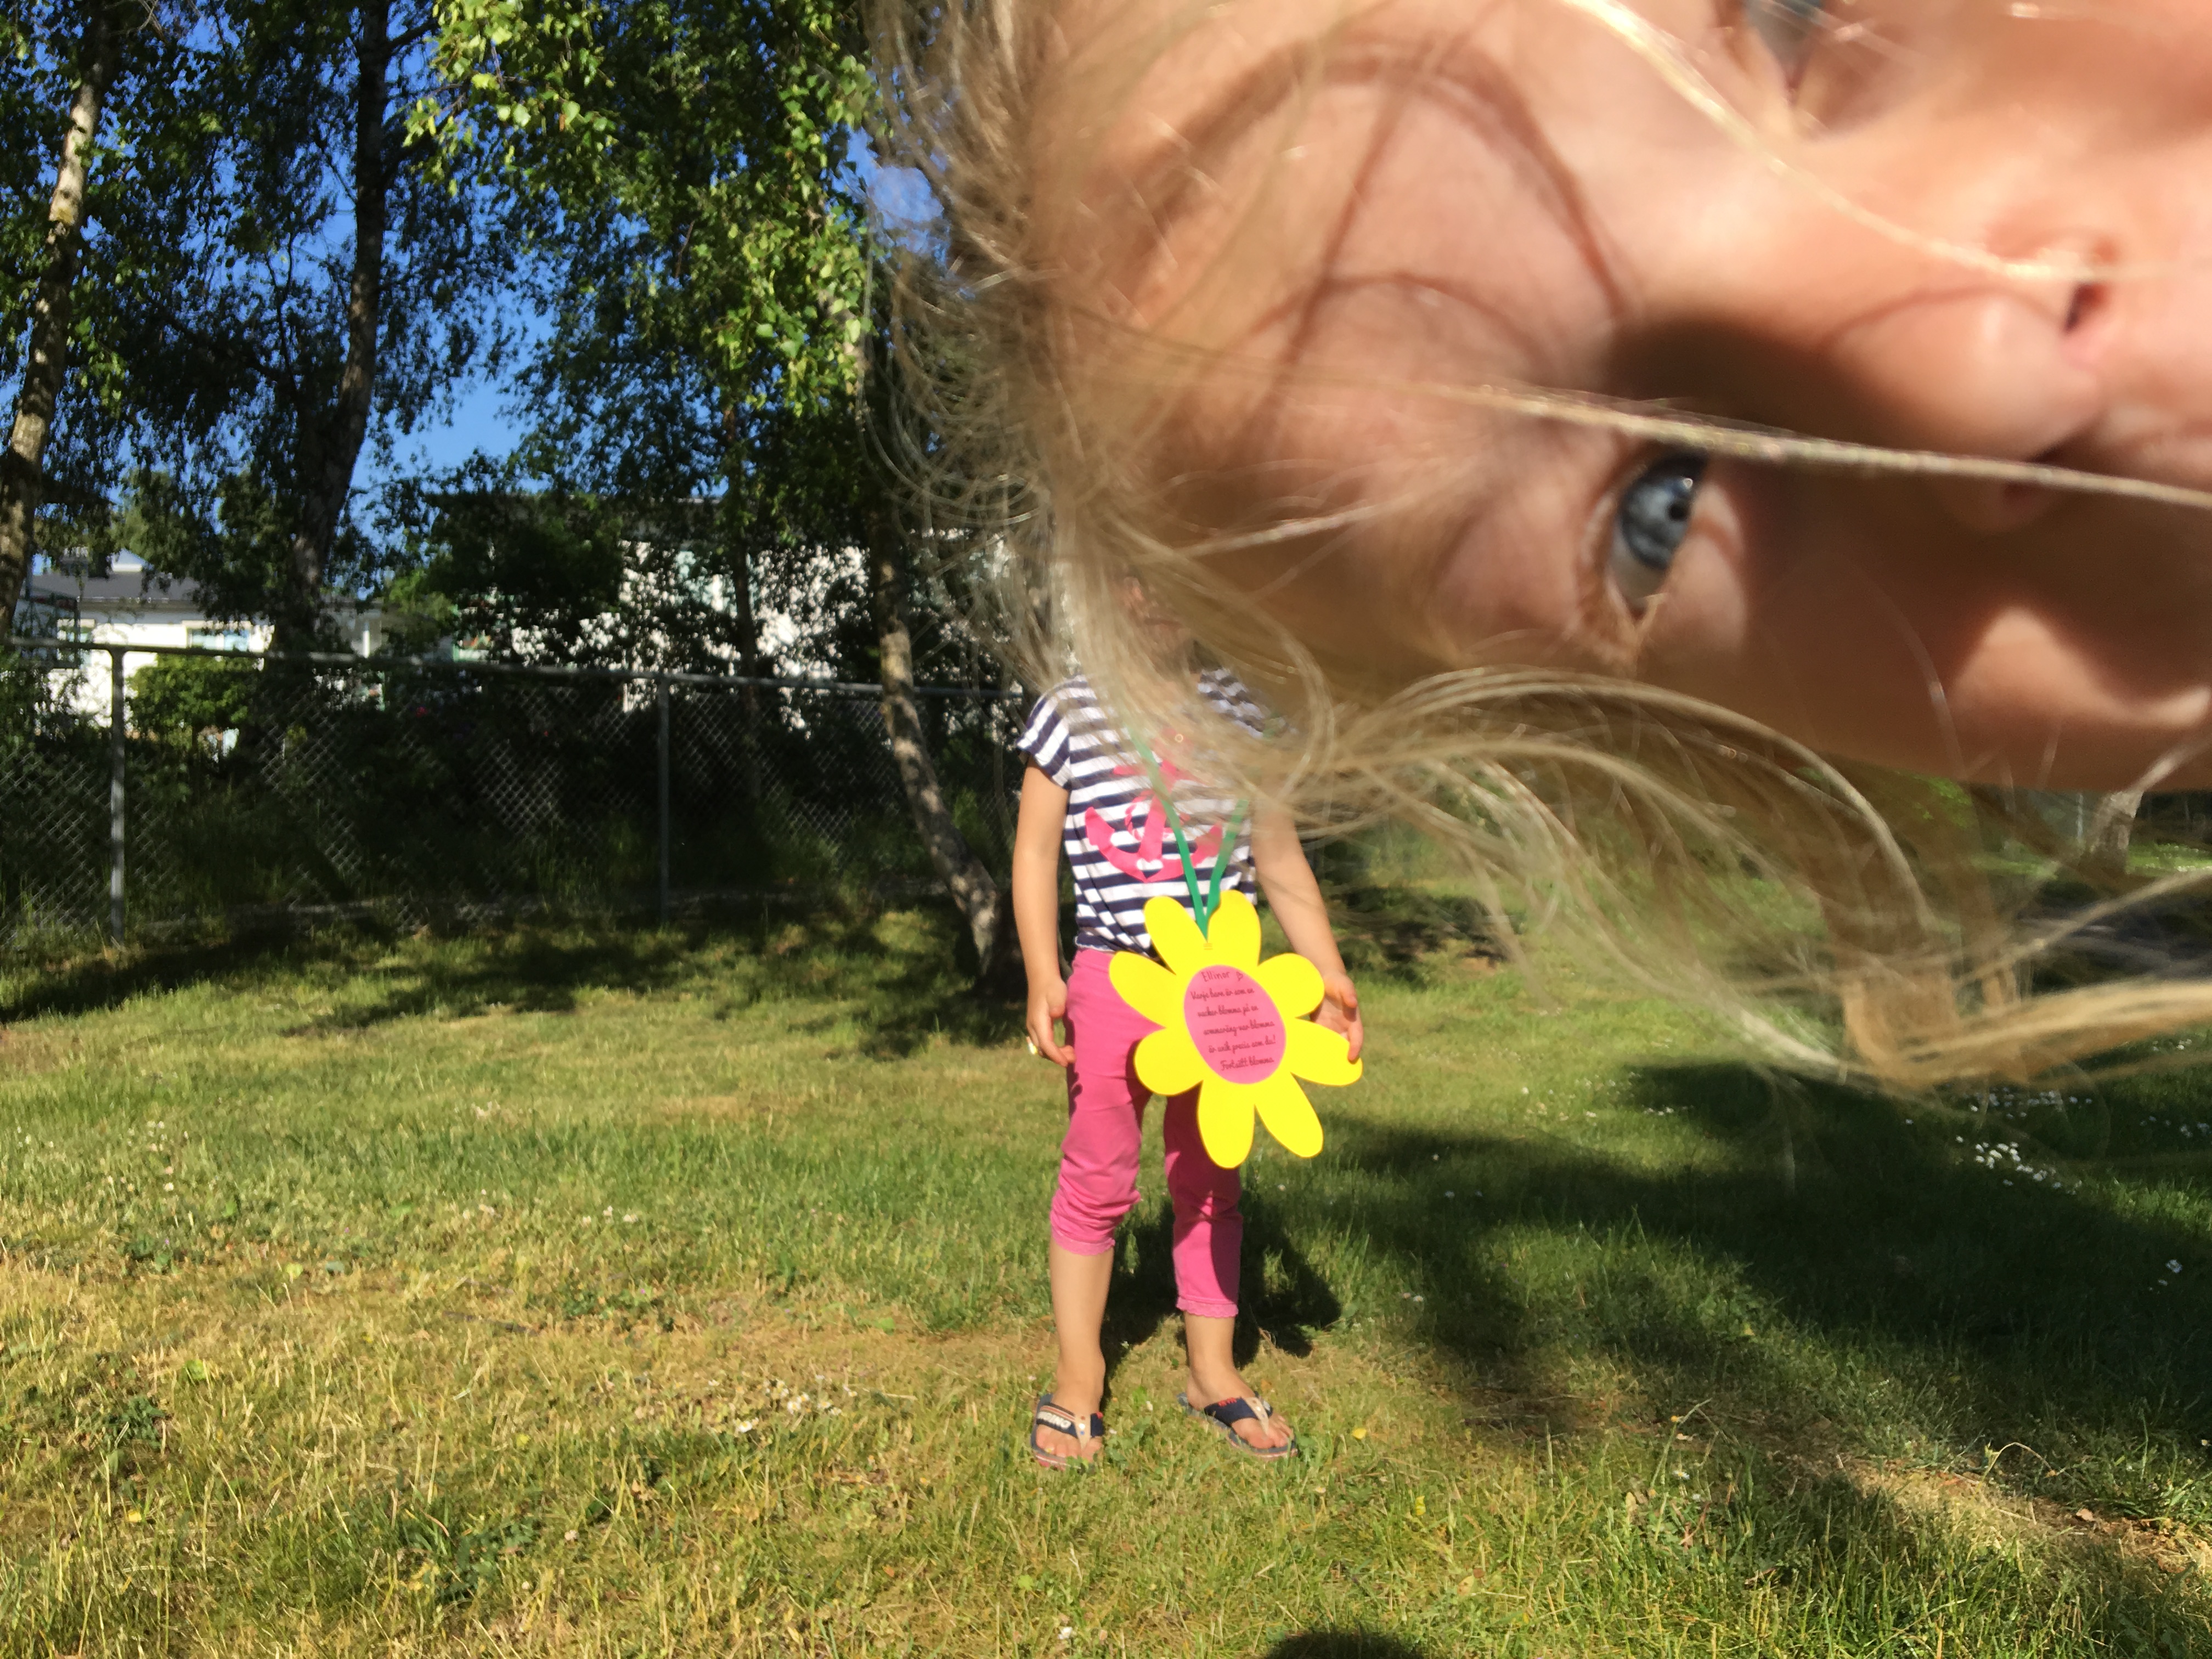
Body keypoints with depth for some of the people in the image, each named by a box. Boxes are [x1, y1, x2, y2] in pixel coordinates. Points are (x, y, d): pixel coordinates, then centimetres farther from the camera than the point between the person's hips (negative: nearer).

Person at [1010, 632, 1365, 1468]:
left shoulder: (1242, 715, 9)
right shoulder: (1072, 711, 1)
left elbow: (1280, 858, 12)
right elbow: (1035, 851, 2)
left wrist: (1329, 973, 7)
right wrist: (1041, 979, -8)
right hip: (1112, 979, -3)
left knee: (1211, 1179, 11)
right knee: (1097, 1179, 2)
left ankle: (1213, 1372, 25)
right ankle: (1077, 1380, 17)